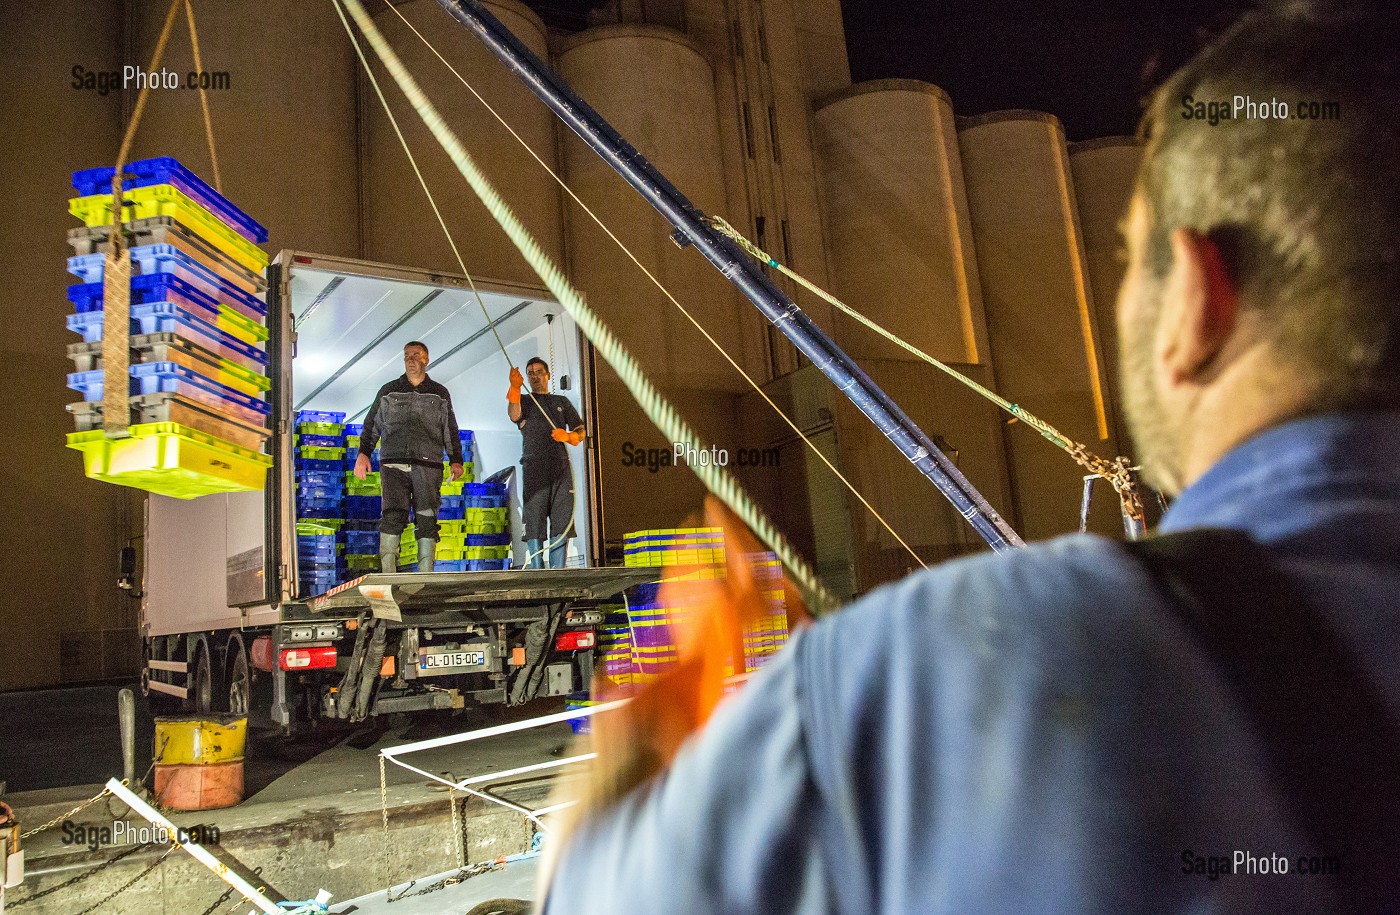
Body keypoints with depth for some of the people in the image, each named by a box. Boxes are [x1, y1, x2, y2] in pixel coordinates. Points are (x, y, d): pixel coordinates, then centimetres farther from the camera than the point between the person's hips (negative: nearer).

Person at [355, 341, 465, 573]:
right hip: (394, 464, 0)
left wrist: (456, 460, 5)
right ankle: (388, 574, -11)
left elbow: (450, 431, 16)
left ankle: (425, 575, 2)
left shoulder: (440, 394, 16)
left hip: (428, 465, 0)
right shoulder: (388, 391, 16)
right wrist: (363, 453, 2)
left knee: (427, 520, -2)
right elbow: (372, 425, 15)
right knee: (392, 516, -11)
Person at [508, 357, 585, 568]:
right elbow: (514, 416, -7)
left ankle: (557, 572, -5)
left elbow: (580, 430, 17)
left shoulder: (561, 402, 24)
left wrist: (568, 436, -6)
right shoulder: (524, 401, 18)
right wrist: (515, 389, -22)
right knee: (534, 520, -7)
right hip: (534, 468, -2)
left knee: (561, 521, -5)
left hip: (561, 466, 2)